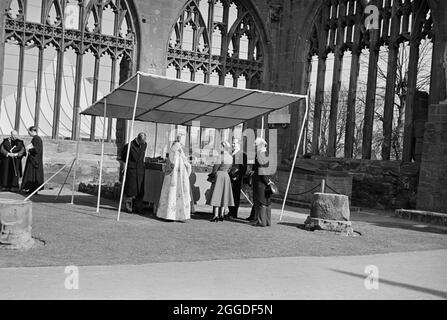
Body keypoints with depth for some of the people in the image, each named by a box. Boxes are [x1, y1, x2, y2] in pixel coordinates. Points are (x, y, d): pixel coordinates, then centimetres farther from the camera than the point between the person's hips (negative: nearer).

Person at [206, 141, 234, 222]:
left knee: (216, 195, -4)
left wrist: (212, 173, 5)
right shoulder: (230, 157, 7)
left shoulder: (221, 156, -15)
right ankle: (221, 215, 9)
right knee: (223, 195, 9)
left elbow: (216, 167, -13)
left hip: (219, 175, -7)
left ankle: (216, 216, -8)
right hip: (226, 175, 7)